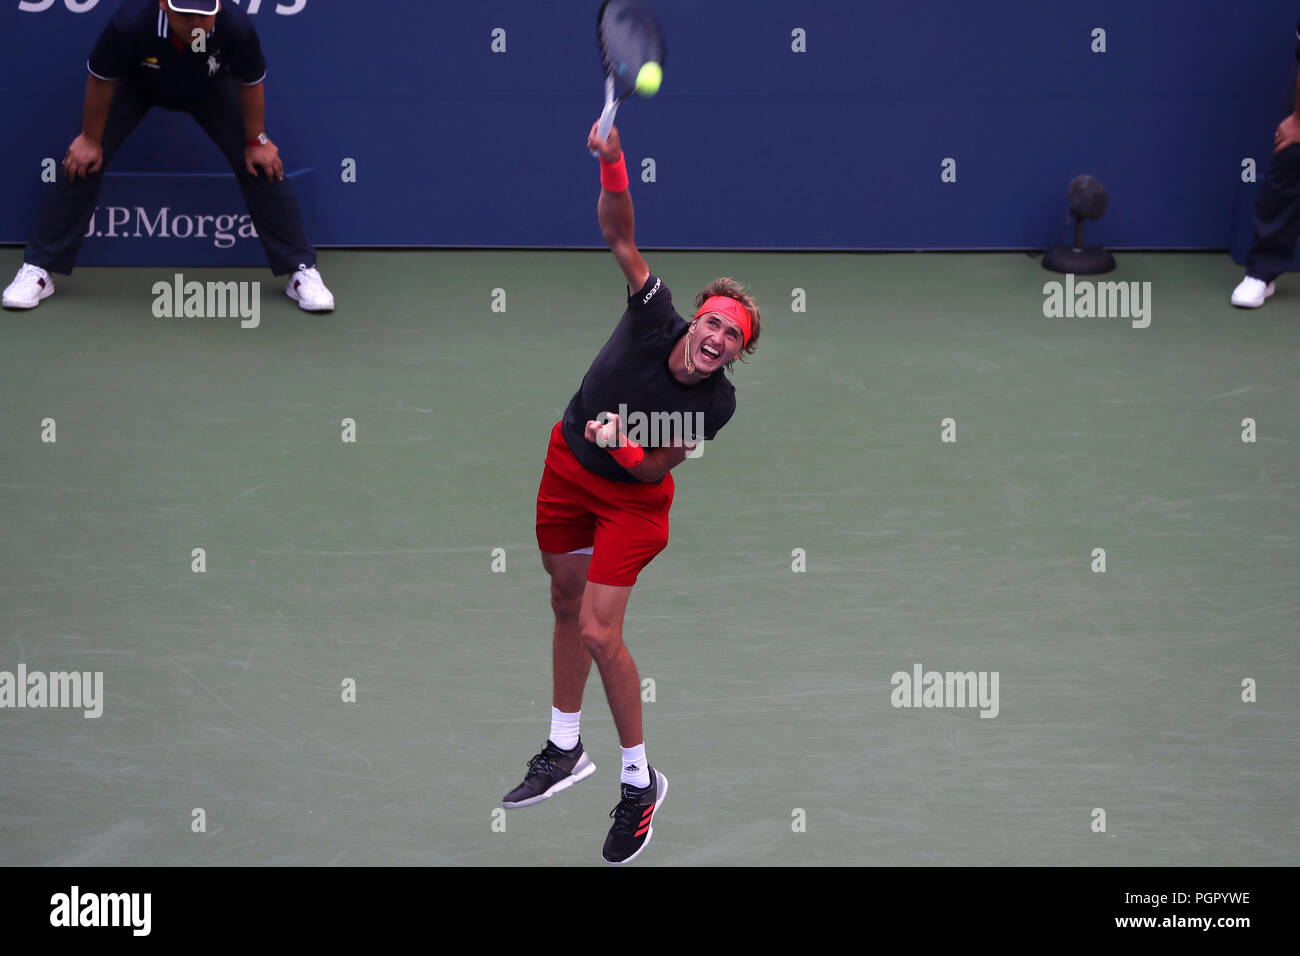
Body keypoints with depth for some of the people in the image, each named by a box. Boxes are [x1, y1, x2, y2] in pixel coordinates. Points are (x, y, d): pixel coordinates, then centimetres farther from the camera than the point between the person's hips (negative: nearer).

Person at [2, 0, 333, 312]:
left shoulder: (236, 27, -40)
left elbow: (250, 84, -17)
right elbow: (100, 80, -22)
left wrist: (256, 141, -6)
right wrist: (91, 139, -11)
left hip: (210, 89, 1)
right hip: (135, 85, -1)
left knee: (261, 165, -9)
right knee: (82, 161, -12)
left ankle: (302, 271, 6)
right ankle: (36, 271, 0)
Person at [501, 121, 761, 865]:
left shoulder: (717, 401, -26)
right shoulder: (655, 319, -23)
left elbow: (656, 468, -17)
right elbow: (619, 235, -29)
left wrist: (625, 446, -38)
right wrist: (613, 163, -45)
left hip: (632, 497, -4)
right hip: (569, 468, 4)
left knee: (598, 630, -14)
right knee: (568, 607, 16)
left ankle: (641, 782, 2)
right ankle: (566, 750, 35)